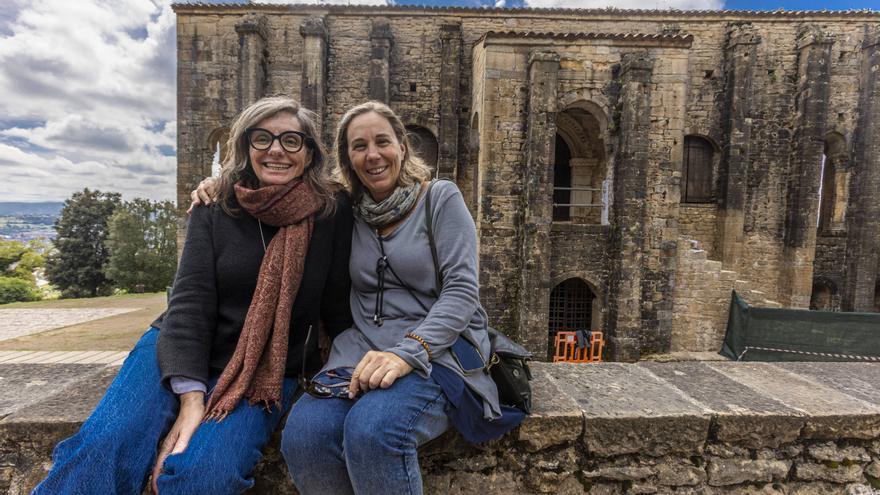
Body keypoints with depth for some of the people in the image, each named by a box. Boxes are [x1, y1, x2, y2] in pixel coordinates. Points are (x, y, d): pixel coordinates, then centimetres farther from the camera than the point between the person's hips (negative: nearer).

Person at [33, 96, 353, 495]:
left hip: (269, 372, -1)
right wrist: (191, 395, -21)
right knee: (100, 449, -23)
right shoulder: (214, 209, -3)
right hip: (182, 355, 2)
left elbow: (339, 307, -2)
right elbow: (190, 299, -11)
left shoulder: (333, 211, -7)